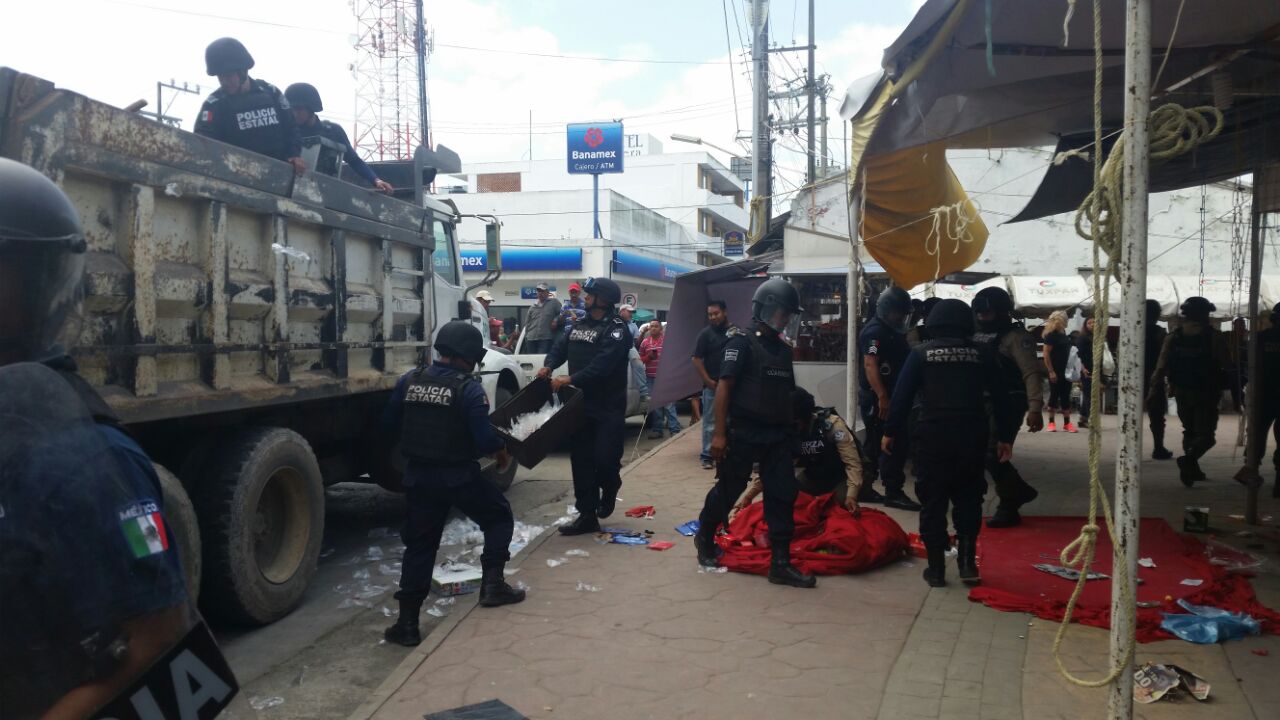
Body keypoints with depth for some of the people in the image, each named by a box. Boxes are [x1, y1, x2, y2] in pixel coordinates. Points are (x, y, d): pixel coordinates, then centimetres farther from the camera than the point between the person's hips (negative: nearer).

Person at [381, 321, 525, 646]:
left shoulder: (409, 380, 0)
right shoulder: (468, 389, -15)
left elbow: (389, 426, 7)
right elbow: (484, 437, -18)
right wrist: (501, 451, 2)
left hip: (418, 475, 5)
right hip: (459, 476, -4)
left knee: (419, 544, 12)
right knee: (500, 517, 19)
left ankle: (407, 623, 12)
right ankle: (492, 583, 12)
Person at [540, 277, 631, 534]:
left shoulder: (616, 329, -12)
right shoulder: (579, 326, 15)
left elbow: (601, 365, -23)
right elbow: (560, 346, 9)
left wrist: (570, 379, -26)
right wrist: (549, 365, -12)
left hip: (608, 408, -7)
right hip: (581, 404, 7)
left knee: (605, 458, -10)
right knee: (581, 460, 7)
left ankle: (609, 490, 25)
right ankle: (587, 516, 15)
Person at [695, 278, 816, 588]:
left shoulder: (783, 349, 14)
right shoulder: (742, 342, -8)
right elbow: (723, 387, -13)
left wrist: (789, 432, 15)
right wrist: (719, 433, -18)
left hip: (776, 435, 7)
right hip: (743, 432, -6)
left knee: (783, 495, 0)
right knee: (728, 490, 7)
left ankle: (781, 564, 4)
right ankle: (704, 538, 31)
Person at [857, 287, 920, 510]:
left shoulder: (891, 332, 18)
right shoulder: (875, 332, -14)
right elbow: (870, 365, -25)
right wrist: (882, 397, -31)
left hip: (886, 397, 10)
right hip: (878, 398, -10)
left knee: (875, 445, 13)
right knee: (894, 444, -9)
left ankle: (864, 489, 19)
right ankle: (893, 493, -4)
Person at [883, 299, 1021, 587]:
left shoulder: (921, 353, 1)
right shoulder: (981, 353, 6)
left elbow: (902, 395, -3)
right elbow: (1001, 397, 8)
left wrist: (890, 432, 4)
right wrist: (1005, 437, 15)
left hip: (932, 436, -2)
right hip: (972, 436, 2)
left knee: (933, 502, 5)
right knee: (968, 500, 14)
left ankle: (936, 569, 6)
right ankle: (967, 564, 9)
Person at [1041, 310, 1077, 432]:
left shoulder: (1063, 334, 12)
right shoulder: (1051, 335, -11)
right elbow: (1046, 354, -15)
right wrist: (1051, 371, -19)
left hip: (1066, 371, 7)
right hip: (1055, 371, -7)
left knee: (1066, 396, 8)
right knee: (1054, 395, -1)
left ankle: (1067, 423, 12)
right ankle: (1051, 423, 8)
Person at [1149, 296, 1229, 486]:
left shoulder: (1173, 337, 0)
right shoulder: (1214, 337, -10)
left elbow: (1161, 366, -3)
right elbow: (1226, 366, -8)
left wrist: (1153, 388, 2)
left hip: (1182, 392, 4)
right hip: (1206, 393, -4)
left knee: (1189, 432, 19)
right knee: (1205, 434, -1)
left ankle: (1192, 470, 22)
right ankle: (1188, 460, -27)